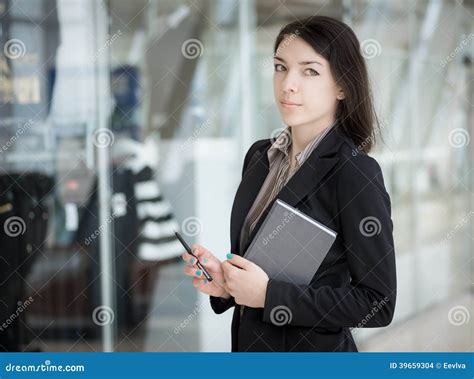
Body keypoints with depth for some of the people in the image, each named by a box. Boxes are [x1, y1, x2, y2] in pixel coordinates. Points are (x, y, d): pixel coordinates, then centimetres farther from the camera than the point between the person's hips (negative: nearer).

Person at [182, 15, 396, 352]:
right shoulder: (260, 155, 1)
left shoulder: (356, 172, -18)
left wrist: (268, 294, -22)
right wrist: (224, 280, -8)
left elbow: (378, 305, -19)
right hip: (250, 344, 6)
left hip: (315, 352, -6)